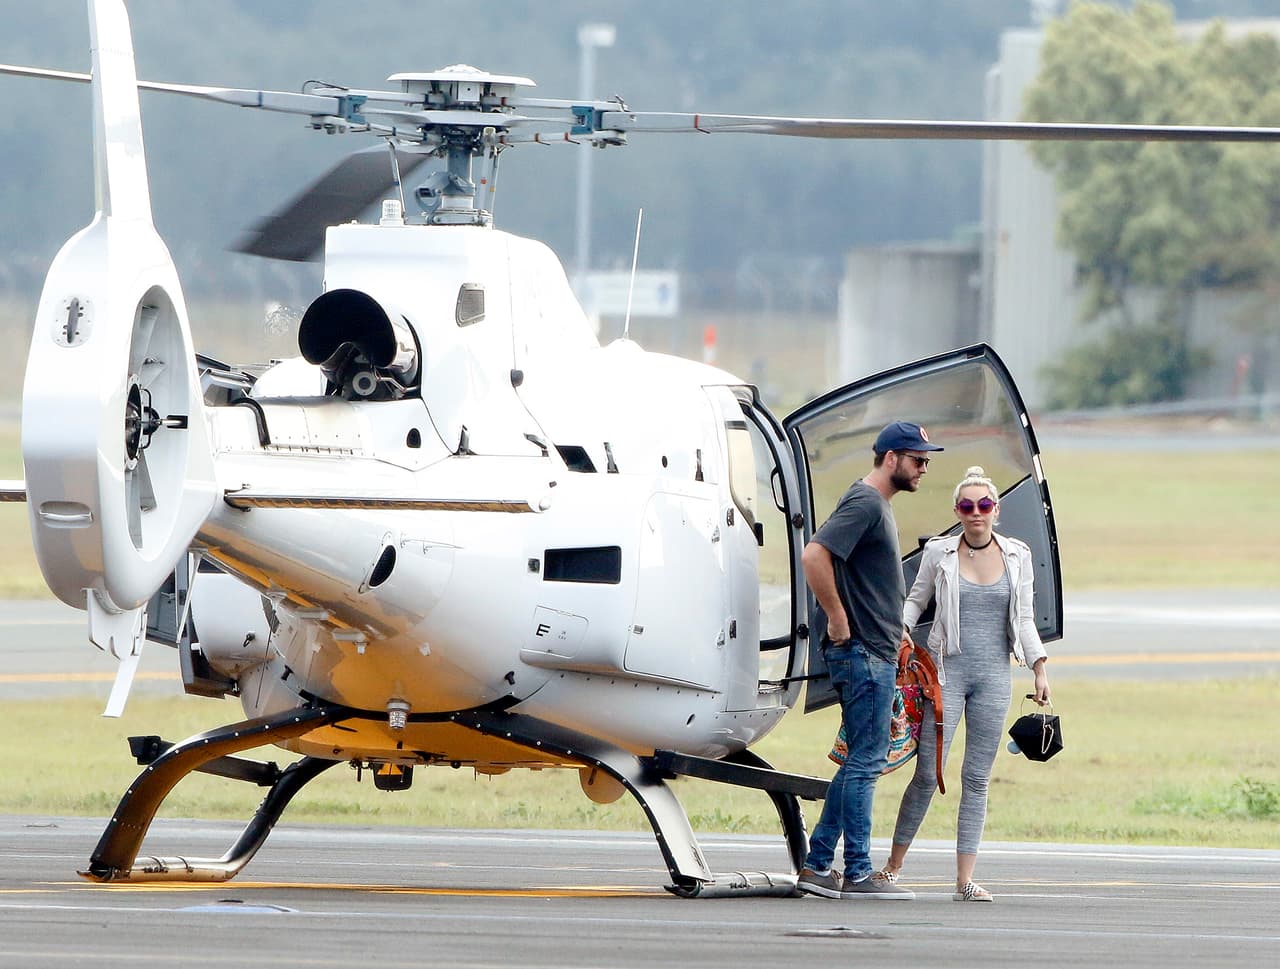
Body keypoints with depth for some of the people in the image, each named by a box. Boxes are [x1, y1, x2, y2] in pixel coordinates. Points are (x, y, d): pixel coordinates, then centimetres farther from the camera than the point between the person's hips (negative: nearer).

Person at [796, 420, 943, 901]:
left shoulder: (878, 504, 18)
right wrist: (838, 619, -21)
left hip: (876, 653, 10)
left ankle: (817, 866, 14)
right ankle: (857, 874, -6)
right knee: (866, 761, -7)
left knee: (862, 761, 12)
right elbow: (813, 556, -26)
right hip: (862, 651, -10)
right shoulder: (865, 503, -14)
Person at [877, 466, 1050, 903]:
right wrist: (900, 629, -8)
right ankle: (893, 864, 5)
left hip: (994, 674, 2)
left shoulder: (1016, 556, 7)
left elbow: (1024, 620, 10)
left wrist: (1040, 670, 2)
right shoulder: (939, 552, 2)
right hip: (948, 669, -2)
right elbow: (915, 600, 12)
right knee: (928, 772, -7)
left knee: (977, 778, 1)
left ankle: (965, 878, 1)